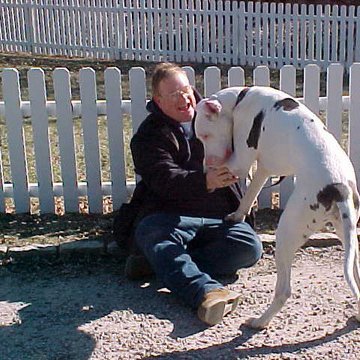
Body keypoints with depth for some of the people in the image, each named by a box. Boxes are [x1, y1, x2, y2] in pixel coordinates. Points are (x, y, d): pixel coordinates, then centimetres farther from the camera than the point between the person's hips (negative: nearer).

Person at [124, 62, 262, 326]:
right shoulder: (149, 136, 1)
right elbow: (165, 180, -17)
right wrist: (205, 181, -34)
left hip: (220, 219, 3)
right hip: (171, 218, -3)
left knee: (250, 247, -24)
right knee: (149, 230, -34)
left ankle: (162, 264, -26)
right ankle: (206, 290, -54)